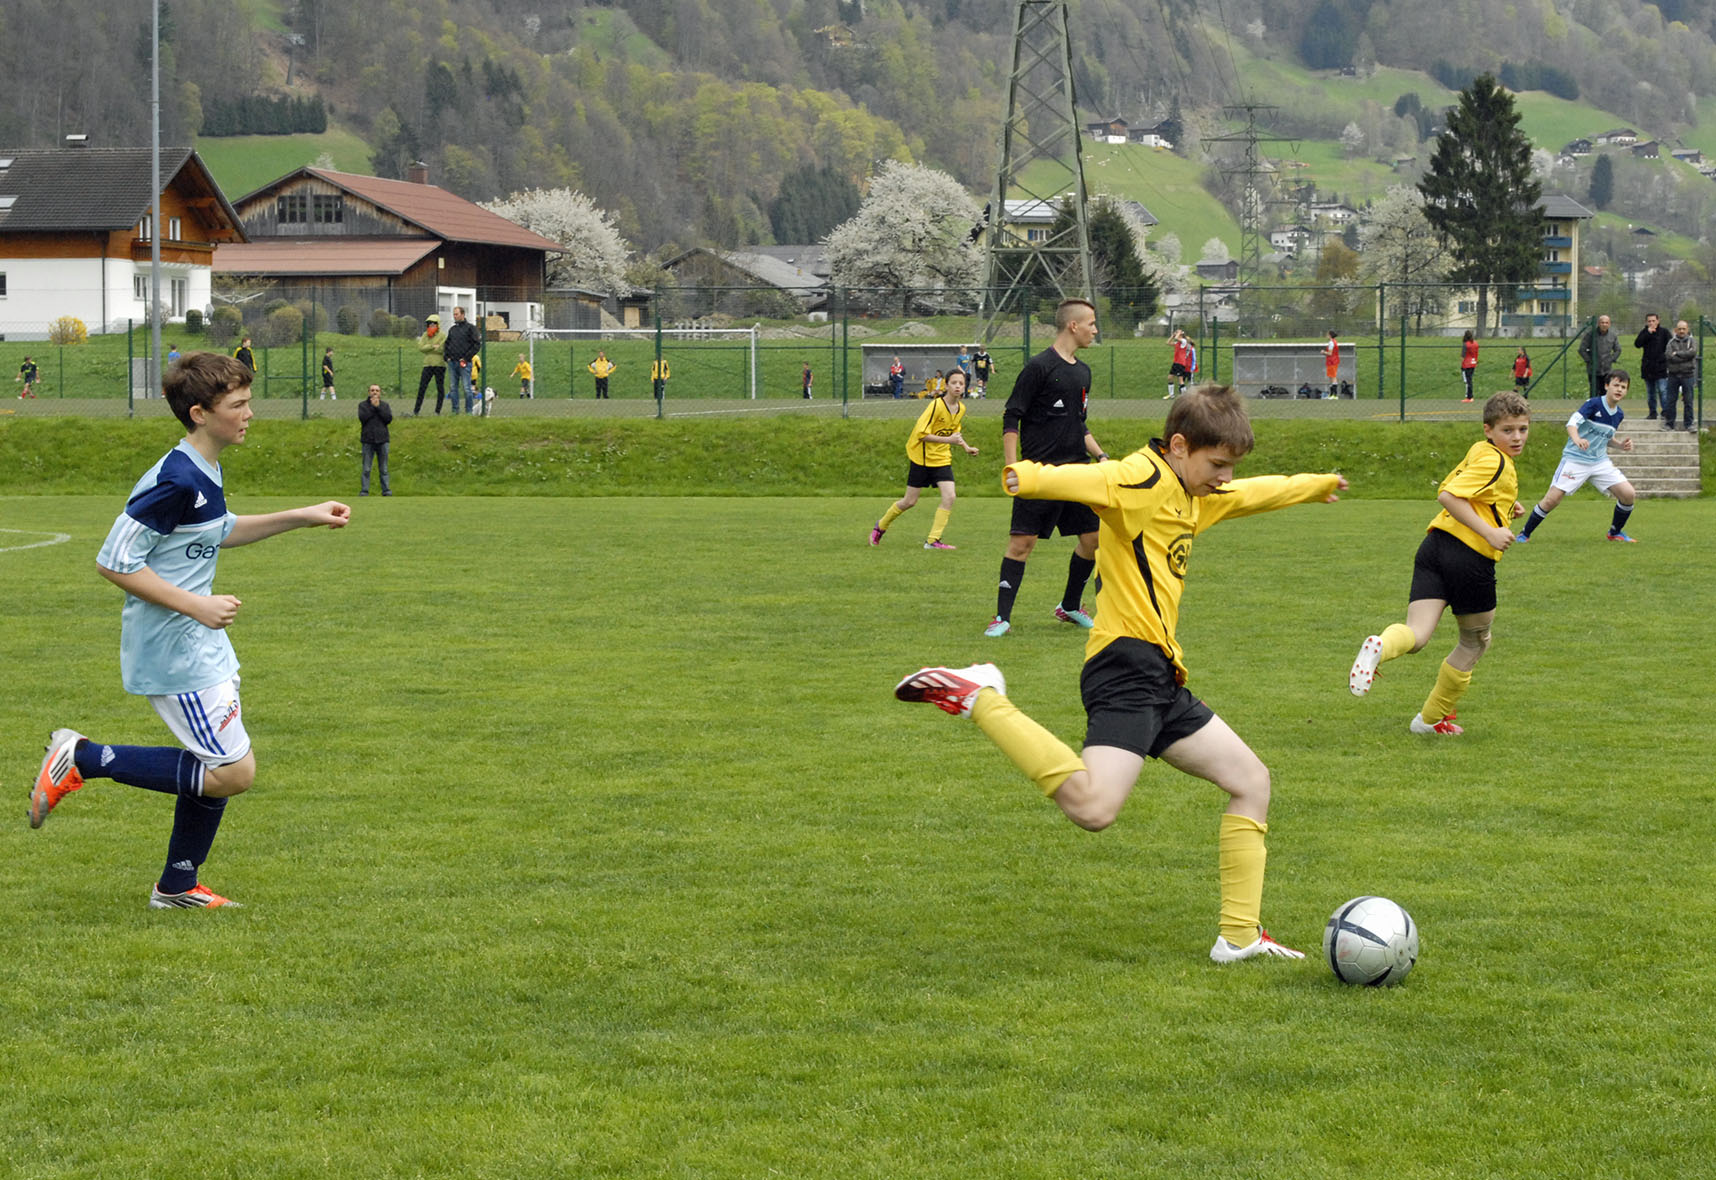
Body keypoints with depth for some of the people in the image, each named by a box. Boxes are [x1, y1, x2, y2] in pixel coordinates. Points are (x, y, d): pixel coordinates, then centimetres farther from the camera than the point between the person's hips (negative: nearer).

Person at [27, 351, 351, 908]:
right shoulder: (175, 481, -23)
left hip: (201, 645, 10)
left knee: (223, 766, 16)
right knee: (233, 772, -9)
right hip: (173, 652, -10)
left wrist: (302, 518, 20)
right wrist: (196, 605, -22)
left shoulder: (206, 474, 7)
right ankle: (84, 759, -4)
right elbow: (113, 561, -23)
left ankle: (178, 887, 29)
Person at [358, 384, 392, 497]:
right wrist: (372, 406, -9)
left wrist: (378, 407, -7)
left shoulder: (385, 405, 11)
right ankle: (364, 491, -1)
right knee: (366, 469, -3)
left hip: (382, 440, 1)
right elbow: (362, 417, -10)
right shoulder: (363, 405, 7)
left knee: (384, 469, 4)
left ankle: (386, 490, 7)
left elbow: (389, 418, -5)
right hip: (368, 441, -1)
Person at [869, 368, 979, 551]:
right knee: (910, 502, 3)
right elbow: (922, 434, -23)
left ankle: (933, 540, -8)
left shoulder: (961, 409, 3)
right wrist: (948, 440, -28)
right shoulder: (936, 406, -20)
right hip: (921, 457, -6)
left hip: (942, 460, 6)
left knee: (949, 497, -14)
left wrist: (966, 447, 9)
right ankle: (880, 526, 28)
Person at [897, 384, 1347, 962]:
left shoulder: (1193, 497, 22)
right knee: (1093, 807, -30)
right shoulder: (1142, 479, -9)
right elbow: (1088, 479, -31)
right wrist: (1030, 478, -53)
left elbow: (1254, 494, 43)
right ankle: (979, 699, -15)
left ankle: (1240, 936, 22)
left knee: (1251, 780, 16)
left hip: (1161, 681, 11)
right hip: (1128, 661, -11)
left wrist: (1317, 485, 60)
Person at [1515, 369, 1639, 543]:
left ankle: (1615, 532, 16)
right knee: (1552, 499, -13)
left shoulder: (1618, 415, 8)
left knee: (1627, 493, -6)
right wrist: (1577, 439, -46)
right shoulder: (1594, 404, -13)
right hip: (1575, 460, -6)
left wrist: (1621, 445, 6)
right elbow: (1572, 423, -26)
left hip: (1600, 462, 6)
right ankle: (1524, 534, 4)